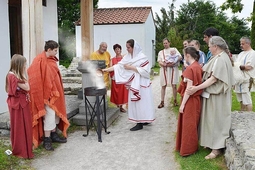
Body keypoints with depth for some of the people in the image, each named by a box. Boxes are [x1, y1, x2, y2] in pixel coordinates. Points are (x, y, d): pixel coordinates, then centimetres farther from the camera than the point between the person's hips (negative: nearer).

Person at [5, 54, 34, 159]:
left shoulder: (16, 75, 9)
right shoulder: (13, 76, -20)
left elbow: (25, 88, 6)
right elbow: (27, 88, -20)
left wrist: (23, 75, -2)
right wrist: (24, 75, -14)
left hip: (22, 103, 9)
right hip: (18, 104, -9)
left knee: (24, 126, 17)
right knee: (19, 127, 3)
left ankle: (25, 147, 31)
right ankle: (20, 151, 17)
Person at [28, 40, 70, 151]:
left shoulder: (51, 59, 7)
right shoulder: (40, 61, -18)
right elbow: (36, 79, -19)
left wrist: (58, 90, 16)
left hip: (54, 91, 9)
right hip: (46, 92, -9)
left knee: (56, 113, 14)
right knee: (49, 115, -7)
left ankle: (54, 134, 28)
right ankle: (46, 140, 5)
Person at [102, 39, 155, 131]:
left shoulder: (142, 57, -12)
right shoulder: (127, 57, 7)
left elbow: (144, 71, -17)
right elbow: (119, 65, 4)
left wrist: (131, 67, -17)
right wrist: (106, 69, -3)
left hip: (141, 84, -7)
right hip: (133, 83, 7)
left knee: (141, 102, -2)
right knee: (135, 102, 10)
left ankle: (140, 123, 5)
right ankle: (144, 120, 22)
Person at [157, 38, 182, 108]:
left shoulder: (174, 49, 11)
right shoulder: (160, 52, 17)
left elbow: (180, 57, -1)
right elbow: (159, 62, 5)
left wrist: (173, 62, -17)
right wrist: (165, 64, -16)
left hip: (173, 69, -2)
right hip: (164, 70, 2)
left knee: (174, 85, -3)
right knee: (163, 86, 0)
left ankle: (175, 101, 8)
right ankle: (162, 102, 3)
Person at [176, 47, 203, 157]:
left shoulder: (190, 69, -20)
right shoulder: (198, 67, 5)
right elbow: (198, 83, 10)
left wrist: (182, 104, -16)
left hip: (190, 100, -9)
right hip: (196, 99, 9)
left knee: (188, 125, 4)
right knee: (192, 124, 20)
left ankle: (188, 149, 17)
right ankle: (192, 146, 35)